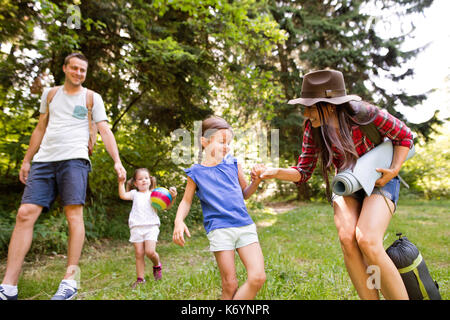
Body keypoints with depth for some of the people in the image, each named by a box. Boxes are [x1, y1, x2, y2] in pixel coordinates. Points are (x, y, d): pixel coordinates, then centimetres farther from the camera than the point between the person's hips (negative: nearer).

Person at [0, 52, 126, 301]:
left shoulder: (92, 98, 11)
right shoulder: (50, 94, 21)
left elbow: (105, 132, 4)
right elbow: (40, 129, 23)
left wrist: (117, 161, -7)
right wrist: (26, 161, 19)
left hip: (74, 159, -3)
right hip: (44, 160, 4)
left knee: (74, 215, -13)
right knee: (25, 214, -7)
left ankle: (70, 281, -6)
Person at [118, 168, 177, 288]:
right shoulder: (135, 193, 17)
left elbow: (167, 206, 3)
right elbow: (123, 195, -1)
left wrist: (173, 197, -14)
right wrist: (121, 183, -9)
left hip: (151, 226, -2)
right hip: (137, 227, 2)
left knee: (150, 251, -15)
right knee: (139, 254, 2)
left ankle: (157, 265, 17)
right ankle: (140, 279, 13)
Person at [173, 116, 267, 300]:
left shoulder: (233, 164, 10)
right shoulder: (196, 172, 3)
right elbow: (186, 201, 12)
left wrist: (256, 181, 1)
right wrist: (179, 220, -7)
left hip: (245, 225, 3)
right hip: (219, 229, -3)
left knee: (258, 278, -7)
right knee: (230, 285, -2)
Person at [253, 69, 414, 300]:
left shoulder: (364, 114, -24)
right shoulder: (313, 130, -13)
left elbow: (404, 136, -5)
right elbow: (303, 173, -7)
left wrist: (394, 170, -18)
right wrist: (275, 172, -25)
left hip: (379, 181, -3)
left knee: (367, 241, -27)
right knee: (347, 239, -22)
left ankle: (400, 296, -8)